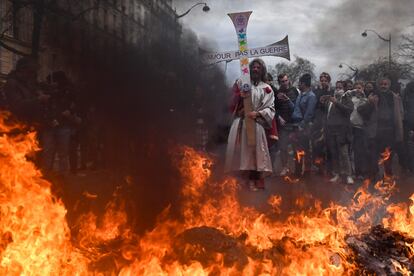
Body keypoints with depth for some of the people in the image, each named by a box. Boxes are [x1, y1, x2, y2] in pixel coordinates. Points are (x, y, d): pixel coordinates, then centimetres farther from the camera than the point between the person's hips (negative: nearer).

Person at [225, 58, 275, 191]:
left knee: (253, 151, -5)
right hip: (240, 123, 1)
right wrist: (240, 96, -13)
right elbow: (232, 101, 8)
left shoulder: (266, 89, 9)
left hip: (255, 124, -1)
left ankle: (253, 179, 0)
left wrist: (257, 113, -17)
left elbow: (270, 108, 0)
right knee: (240, 150, -2)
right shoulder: (240, 83, 13)